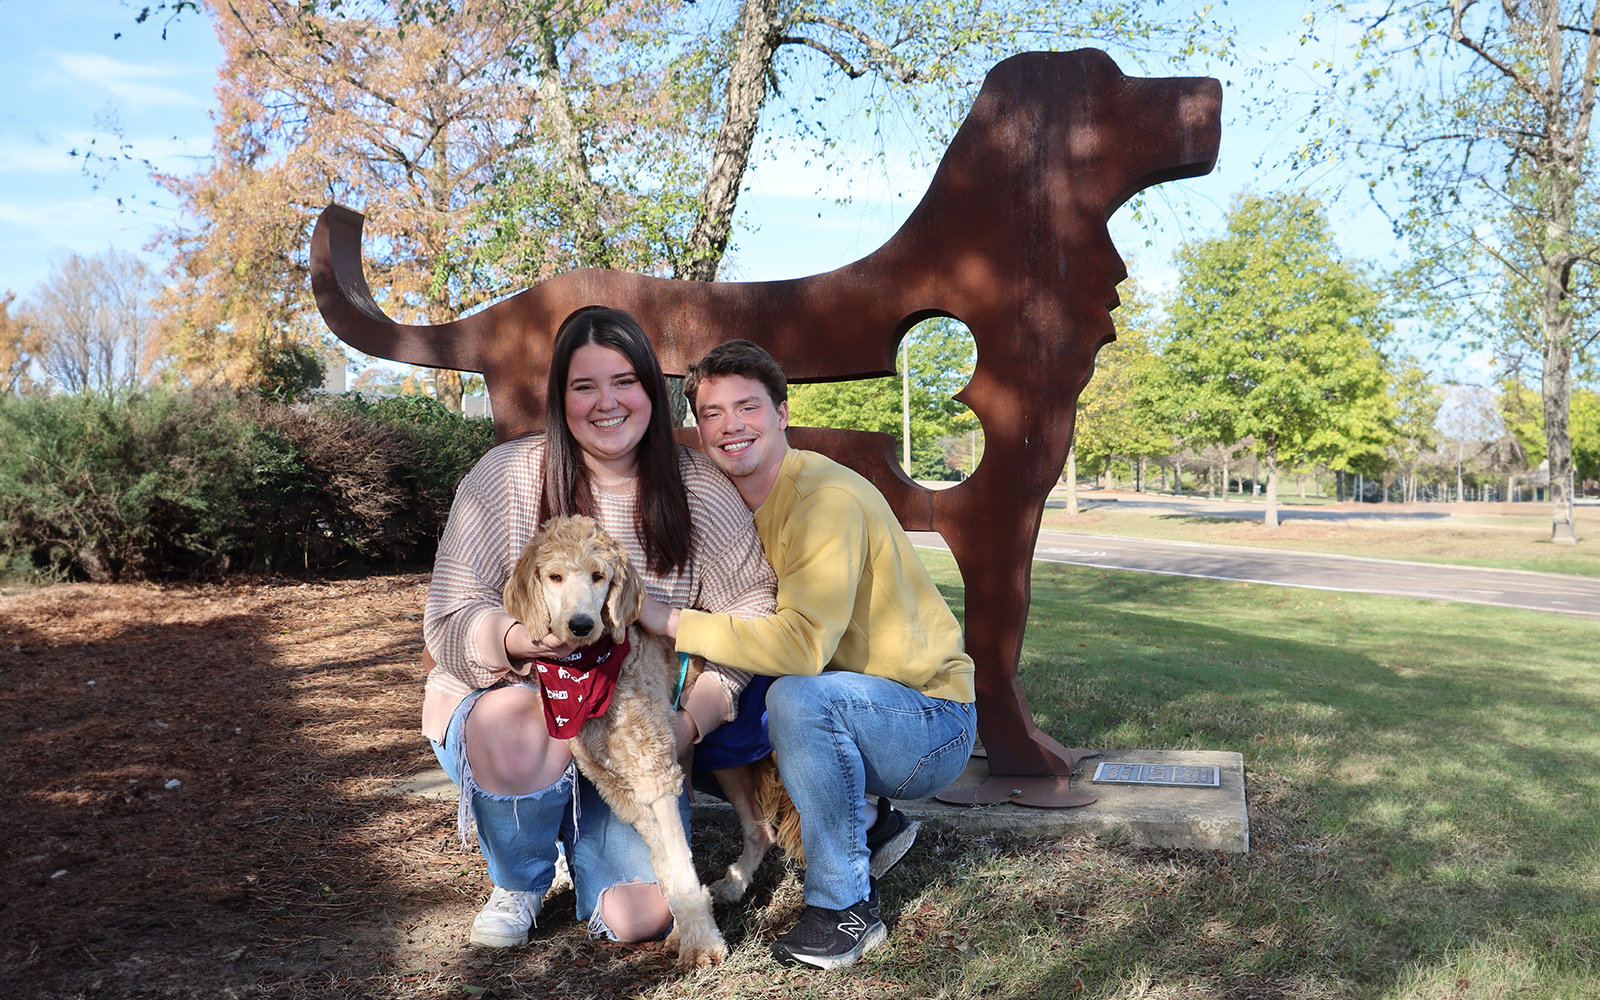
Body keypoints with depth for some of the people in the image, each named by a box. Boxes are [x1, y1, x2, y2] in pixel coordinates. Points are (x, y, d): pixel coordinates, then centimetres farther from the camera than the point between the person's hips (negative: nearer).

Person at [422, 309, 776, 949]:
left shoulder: (699, 489, -7)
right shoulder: (504, 476, -11)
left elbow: (752, 608, -4)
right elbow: (447, 623, -12)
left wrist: (692, 716, -18)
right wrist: (514, 640, -36)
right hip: (507, 701, -1)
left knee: (640, 918, -16)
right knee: (522, 739, -40)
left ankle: (579, 832, 22)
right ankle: (518, 885, -2)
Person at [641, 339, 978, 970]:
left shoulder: (826, 498, -22)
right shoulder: (741, 505, 5)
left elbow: (802, 643, -32)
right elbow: (756, 639, 9)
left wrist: (672, 622, -28)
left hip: (933, 722, -9)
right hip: (851, 710, 9)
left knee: (798, 697, -35)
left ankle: (847, 906, -16)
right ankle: (864, 820, 15)